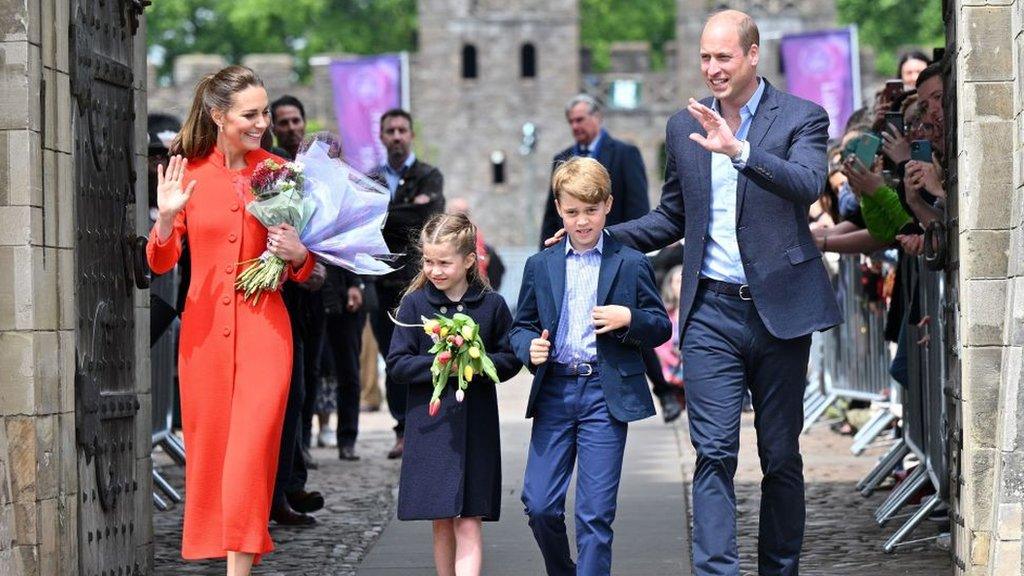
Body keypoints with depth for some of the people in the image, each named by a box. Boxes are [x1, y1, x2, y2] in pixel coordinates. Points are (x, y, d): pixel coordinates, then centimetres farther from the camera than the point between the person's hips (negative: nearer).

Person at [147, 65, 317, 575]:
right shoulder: (188, 173, 2)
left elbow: (305, 266, 12)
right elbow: (161, 263, 4)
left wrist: (298, 254, -11)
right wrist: (165, 218, -15)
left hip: (263, 327, -1)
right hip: (204, 328, 1)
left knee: (252, 446, -11)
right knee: (209, 447, 6)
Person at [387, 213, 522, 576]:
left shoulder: (492, 305, 1)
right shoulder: (415, 304, 1)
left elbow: (510, 359, 5)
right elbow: (397, 364, -2)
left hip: (475, 427, -1)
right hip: (429, 426, 1)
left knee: (468, 522, -6)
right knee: (441, 522, 9)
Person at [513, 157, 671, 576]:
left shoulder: (631, 265, 3)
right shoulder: (540, 266, 11)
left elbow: (661, 328, 6)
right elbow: (522, 326, 16)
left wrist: (629, 319, -14)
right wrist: (530, 347, -7)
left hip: (606, 395, -3)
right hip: (554, 392, 3)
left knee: (595, 513, -5)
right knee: (539, 505, 1)